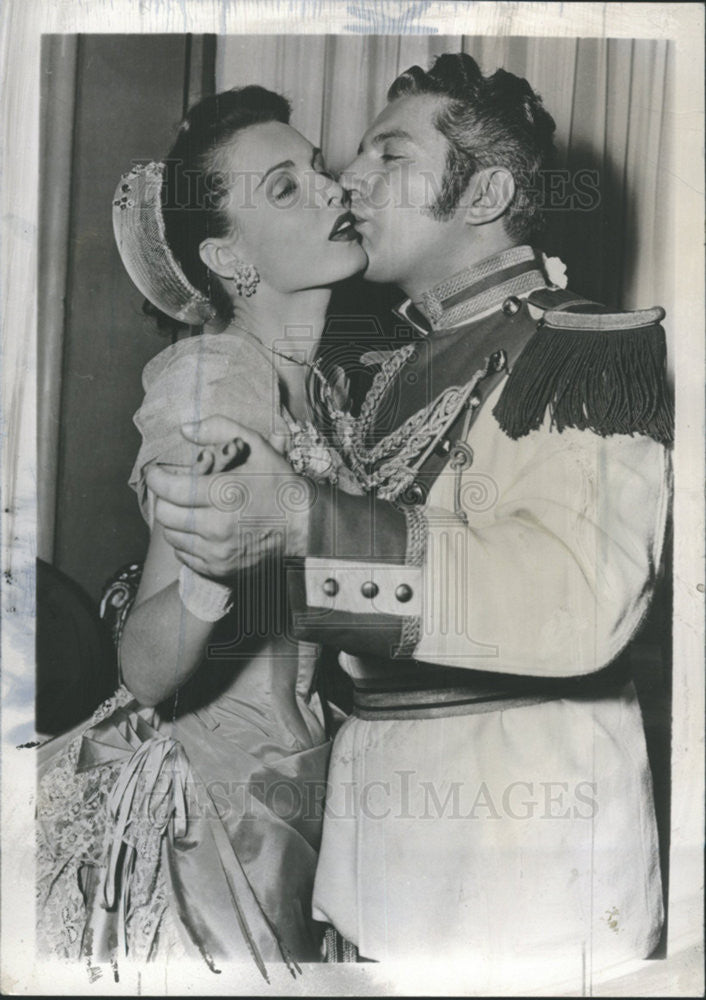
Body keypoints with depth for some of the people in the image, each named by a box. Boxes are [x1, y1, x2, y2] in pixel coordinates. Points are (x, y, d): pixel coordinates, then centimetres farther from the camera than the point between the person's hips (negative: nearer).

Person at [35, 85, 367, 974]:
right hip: (215, 810, -7)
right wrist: (210, 571, -42)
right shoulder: (219, 379, -21)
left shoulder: (316, 370, 1)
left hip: (297, 792, 7)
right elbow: (146, 671, -26)